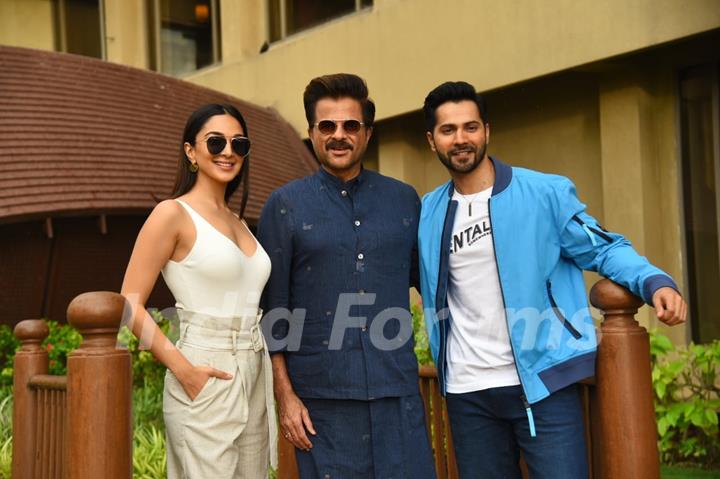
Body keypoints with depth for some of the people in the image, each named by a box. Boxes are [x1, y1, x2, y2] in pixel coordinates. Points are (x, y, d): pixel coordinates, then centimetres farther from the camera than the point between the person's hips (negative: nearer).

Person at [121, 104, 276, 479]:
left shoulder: (237, 222, 15)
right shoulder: (172, 213, -6)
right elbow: (129, 304, -10)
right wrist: (182, 368, -17)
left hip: (254, 380, 7)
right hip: (206, 381, -7)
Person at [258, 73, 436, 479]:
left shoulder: (404, 200, 8)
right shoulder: (285, 206, 2)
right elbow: (272, 311, 1)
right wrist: (285, 395, -3)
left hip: (398, 392, 2)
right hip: (322, 398, -2)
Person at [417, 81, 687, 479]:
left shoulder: (546, 193, -4)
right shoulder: (427, 213, 8)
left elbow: (603, 249, -2)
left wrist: (655, 283, -19)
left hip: (543, 383, -4)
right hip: (468, 394, 4)